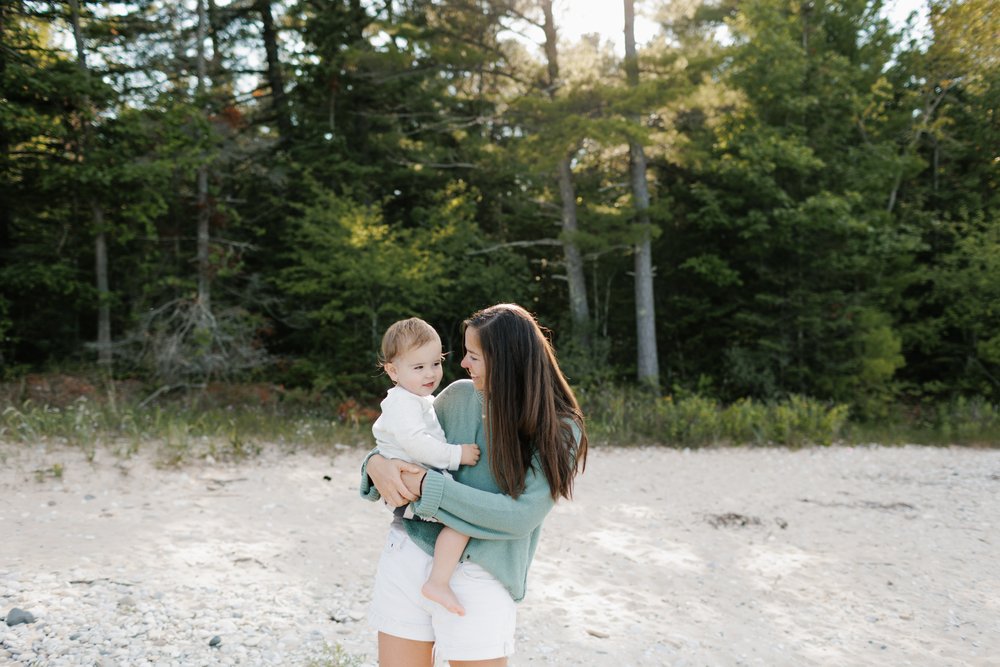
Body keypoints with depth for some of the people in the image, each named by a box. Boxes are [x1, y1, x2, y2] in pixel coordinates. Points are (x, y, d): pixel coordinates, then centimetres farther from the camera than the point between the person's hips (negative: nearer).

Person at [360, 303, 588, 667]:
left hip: (478, 578, -3)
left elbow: (521, 516, -19)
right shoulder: (458, 395, 0)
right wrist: (377, 464, -11)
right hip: (408, 554, 4)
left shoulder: (559, 431, -11)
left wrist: (429, 486, -20)